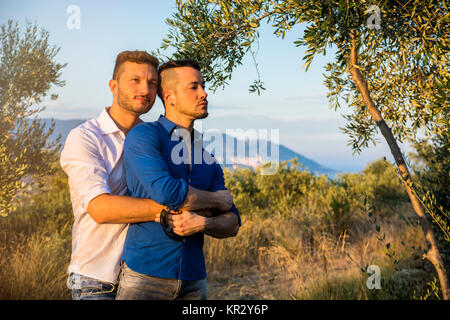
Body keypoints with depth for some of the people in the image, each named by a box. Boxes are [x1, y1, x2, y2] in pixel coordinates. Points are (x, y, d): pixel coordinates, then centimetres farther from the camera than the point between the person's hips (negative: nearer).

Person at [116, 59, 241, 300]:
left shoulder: (207, 157, 13)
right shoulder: (143, 135, -4)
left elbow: (232, 224, 8)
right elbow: (165, 192, -19)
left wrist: (203, 223, -14)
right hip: (145, 273, -5)